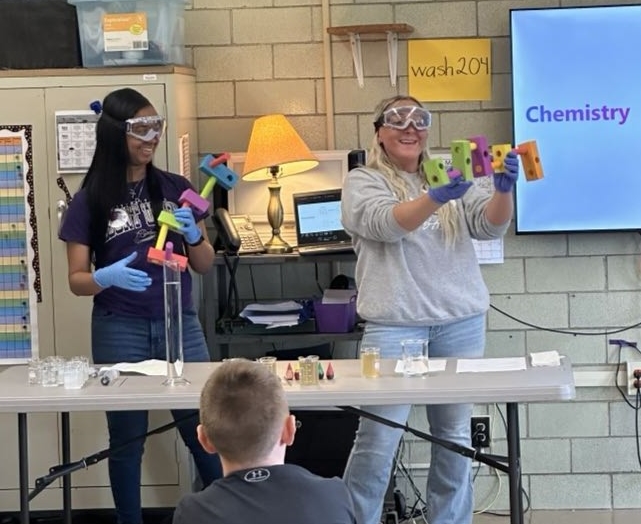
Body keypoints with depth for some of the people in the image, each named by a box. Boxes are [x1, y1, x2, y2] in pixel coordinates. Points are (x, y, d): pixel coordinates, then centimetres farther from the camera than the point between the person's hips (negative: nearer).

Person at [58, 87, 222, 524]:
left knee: (205, 431, 1)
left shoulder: (177, 189, 4)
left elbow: (205, 265, 8)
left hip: (180, 325, 1)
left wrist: (193, 235, -12)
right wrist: (108, 277, -22)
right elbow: (77, 280, -1)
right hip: (120, 332, -1)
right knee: (127, 437, 6)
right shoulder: (90, 201, -2)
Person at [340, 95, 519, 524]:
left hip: (462, 321, 4)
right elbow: (385, 223, -17)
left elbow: (490, 224, 2)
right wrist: (436, 198, -34)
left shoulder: (450, 176, 15)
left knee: (455, 435, 8)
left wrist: (503, 190, -20)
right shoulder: (363, 181, 4)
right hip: (394, 324, -4)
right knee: (378, 437, -6)